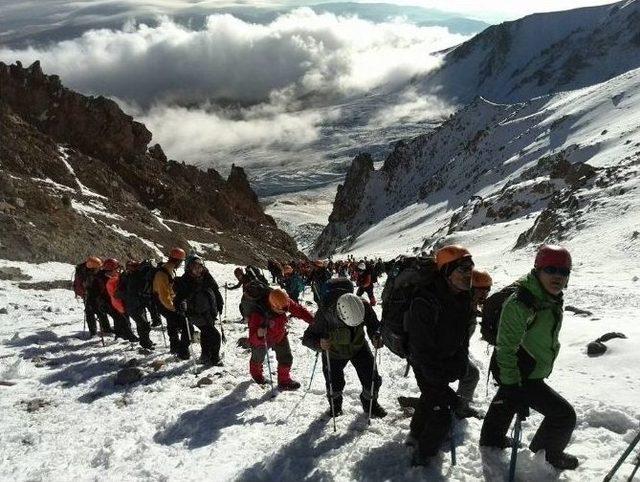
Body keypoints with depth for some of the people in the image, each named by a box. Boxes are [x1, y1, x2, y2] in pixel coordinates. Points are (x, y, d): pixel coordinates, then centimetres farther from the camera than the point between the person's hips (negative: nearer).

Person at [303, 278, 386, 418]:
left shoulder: (364, 307, -32)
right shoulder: (324, 314, -38)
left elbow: (374, 324, -11)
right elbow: (307, 338, -27)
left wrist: (376, 336, -32)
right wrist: (319, 343, -49)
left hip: (359, 347, 2)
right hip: (334, 353, -2)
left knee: (372, 380, 3)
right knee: (334, 384, 5)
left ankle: (370, 403, 37)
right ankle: (335, 405, 42)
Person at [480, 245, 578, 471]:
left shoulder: (553, 300, -1)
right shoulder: (519, 303, -31)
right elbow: (506, 347, -29)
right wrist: (512, 387, -29)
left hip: (533, 372, 9)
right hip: (521, 377, -9)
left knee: (505, 405, 29)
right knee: (564, 415, -4)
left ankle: (492, 439, 53)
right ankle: (547, 456, 21)